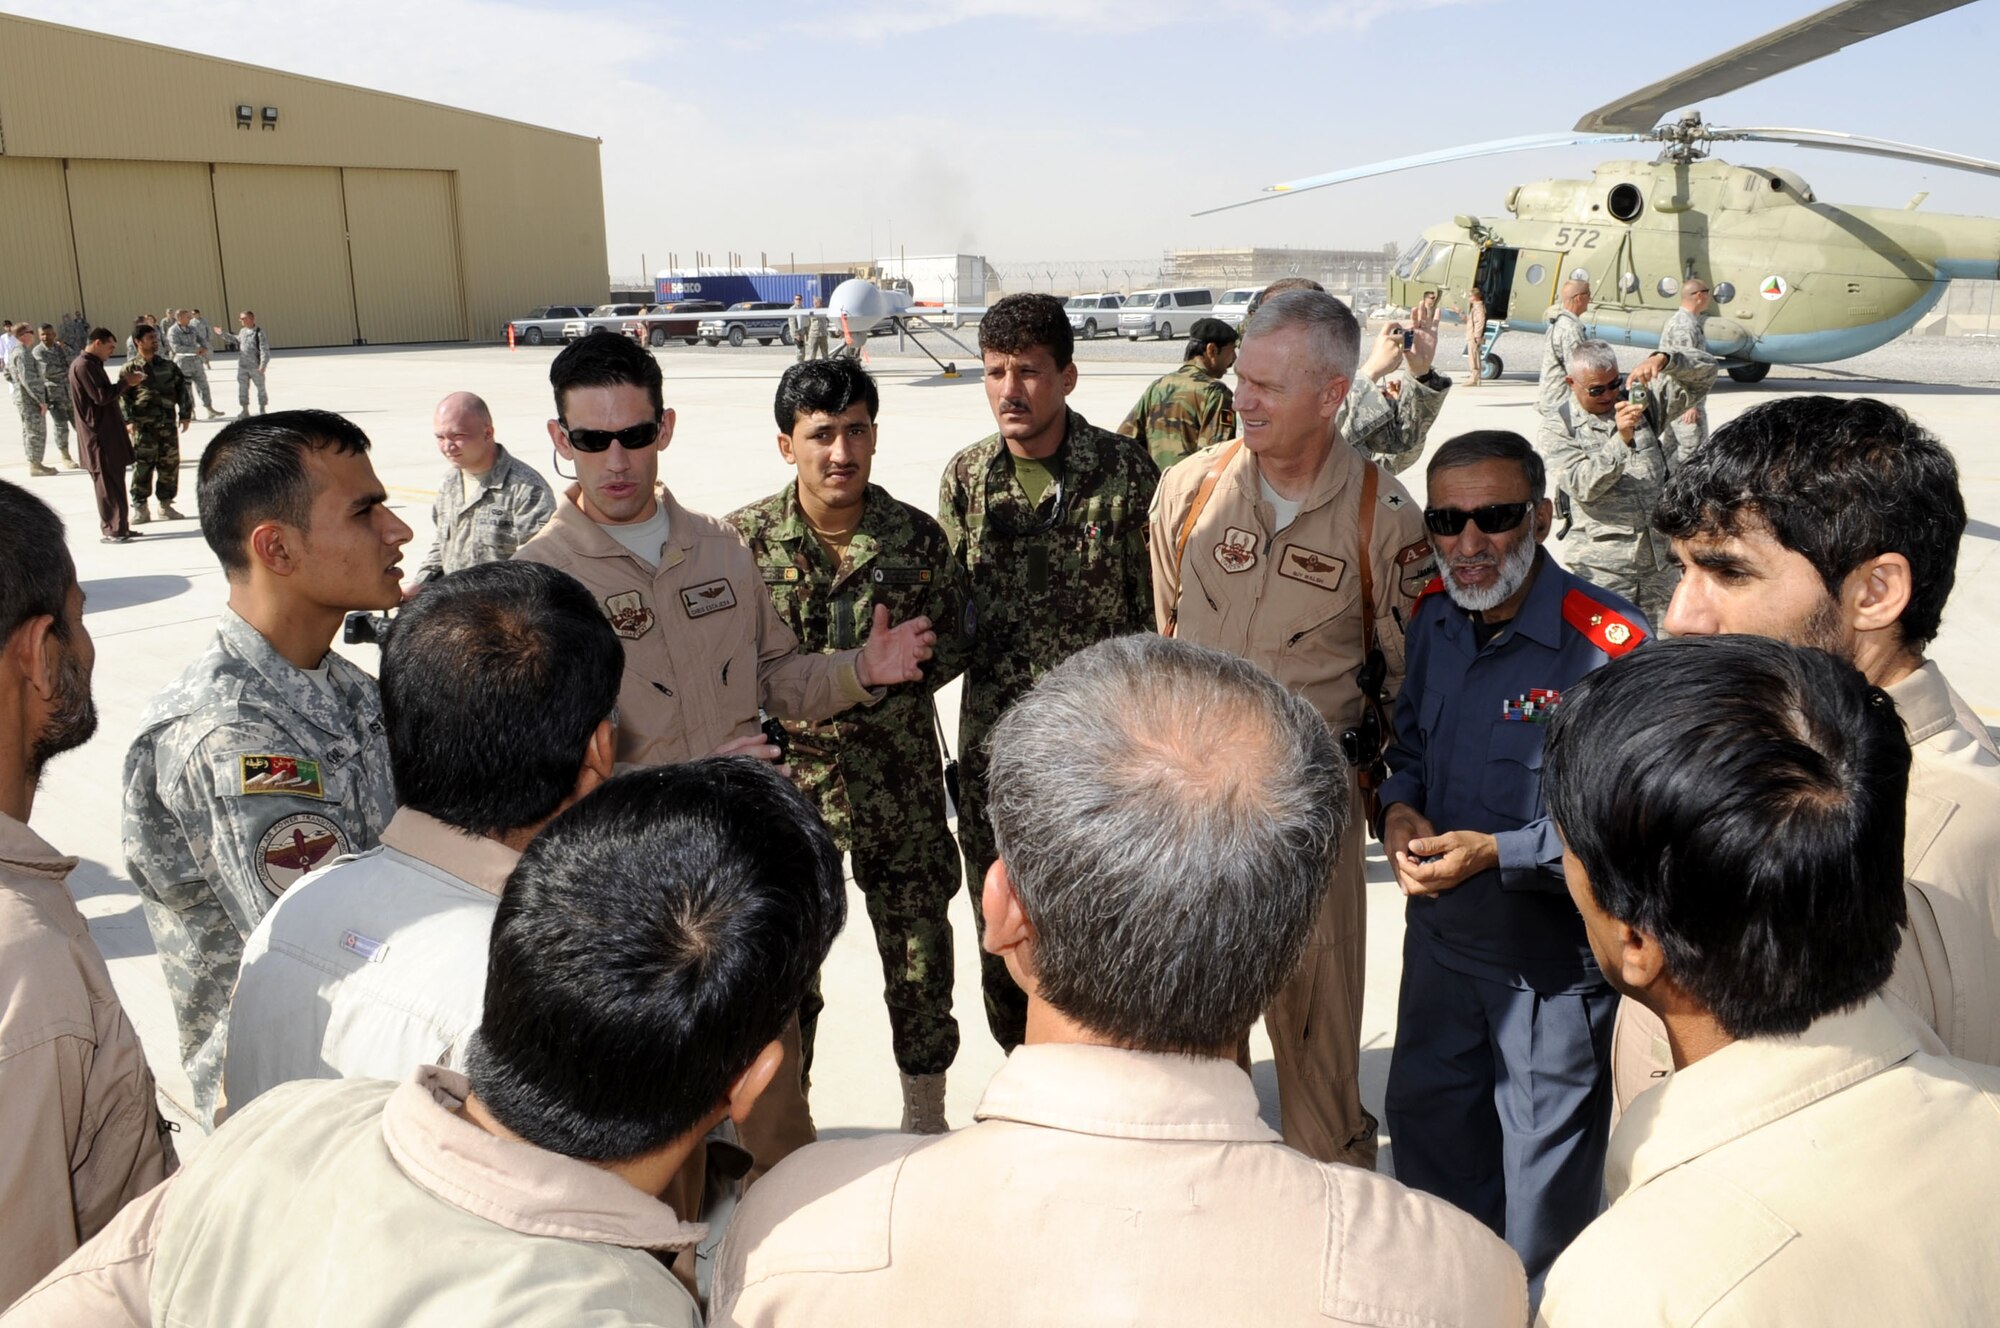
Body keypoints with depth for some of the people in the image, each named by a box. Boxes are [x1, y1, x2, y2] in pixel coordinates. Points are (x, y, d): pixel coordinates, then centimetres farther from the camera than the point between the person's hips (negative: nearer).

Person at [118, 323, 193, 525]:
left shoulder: (167, 365, 11)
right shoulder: (130, 368, 0)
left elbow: (182, 388, 13)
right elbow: (122, 396, -2)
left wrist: (185, 415, 7)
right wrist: (128, 421, -11)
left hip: (168, 424, 4)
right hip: (143, 426, -4)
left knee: (170, 464, 6)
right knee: (143, 466, -5)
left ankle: (166, 505, 17)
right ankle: (139, 507, 3)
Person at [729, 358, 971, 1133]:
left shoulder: (917, 538, -4)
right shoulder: (744, 539, -6)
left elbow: (956, 641, 2)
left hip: (899, 782, 1)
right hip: (786, 779, 0)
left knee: (920, 952, 12)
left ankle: (925, 1115, 34)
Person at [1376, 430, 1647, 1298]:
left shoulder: (1609, 646, -23)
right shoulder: (1434, 620, -1)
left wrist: (1495, 853, -26)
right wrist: (1399, 808, -5)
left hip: (1556, 959, -6)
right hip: (1440, 933, 7)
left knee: (1544, 1181, 13)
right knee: (1425, 1123, 25)